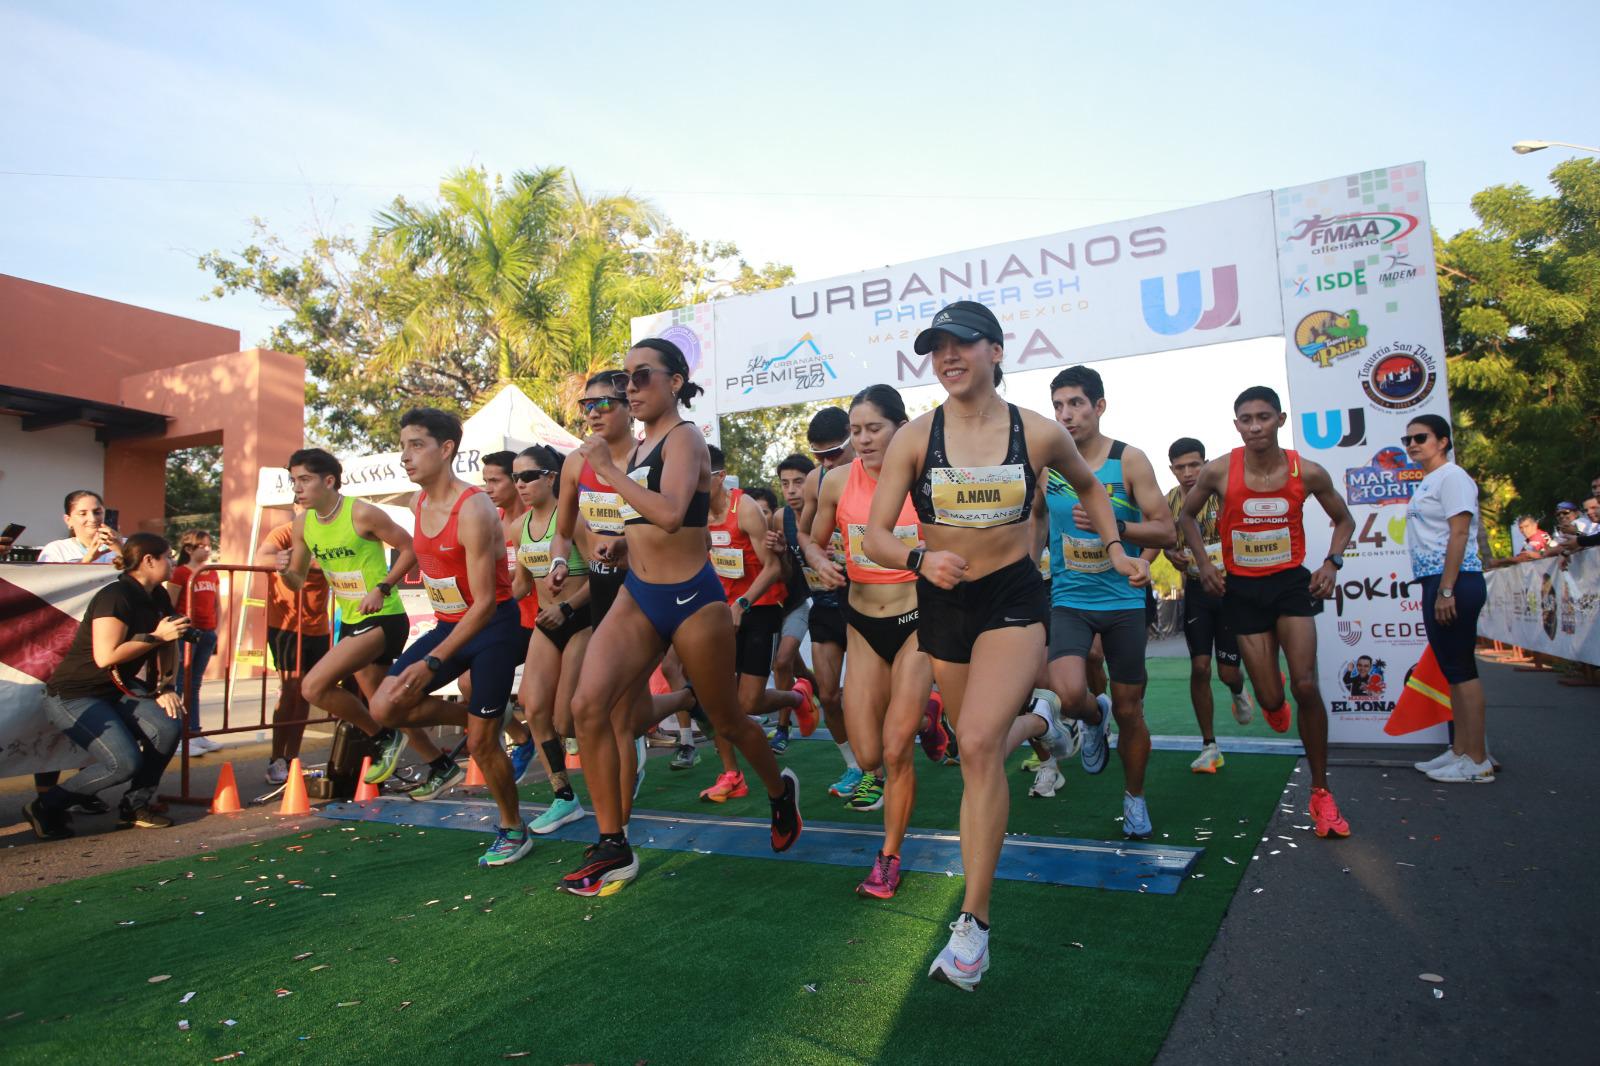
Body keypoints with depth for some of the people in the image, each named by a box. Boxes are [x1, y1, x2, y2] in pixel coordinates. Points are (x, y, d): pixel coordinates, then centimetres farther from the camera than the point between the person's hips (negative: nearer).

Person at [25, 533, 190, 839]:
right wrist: (156, 636, -22)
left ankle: (134, 806, 3)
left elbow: (170, 644, 11)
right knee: (125, 762, -22)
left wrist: (166, 688, 0)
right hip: (73, 696, -8)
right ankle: (45, 808, 1)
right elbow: (105, 656, -29)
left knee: (169, 727, -17)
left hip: (117, 691, 8)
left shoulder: (157, 597, 4)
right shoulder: (115, 596, -21)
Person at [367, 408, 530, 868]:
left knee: (481, 743, -2)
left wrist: (433, 662, -28)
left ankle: (513, 830, 21)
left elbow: (485, 603, -26)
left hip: (494, 627, -7)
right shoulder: (418, 503, 2)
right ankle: (478, 716, 16)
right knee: (385, 708, -7)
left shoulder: (474, 511, -24)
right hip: (449, 623, 8)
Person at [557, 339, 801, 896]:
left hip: (691, 598, -7)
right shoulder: (639, 446, 11)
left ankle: (780, 790, 41)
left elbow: (669, 514, -29)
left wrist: (608, 469, -22)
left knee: (727, 719, 10)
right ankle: (613, 848, 0)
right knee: (588, 705, -11)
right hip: (637, 597, 7)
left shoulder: (683, 438, -11)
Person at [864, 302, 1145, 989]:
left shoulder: (1039, 434, -5)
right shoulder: (914, 438, -7)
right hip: (942, 602, 3)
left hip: (1013, 599, -2)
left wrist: (1116, 551, 9)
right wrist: (920, 560, -30)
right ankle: (1037, 722, 58)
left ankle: (974, 923, -9)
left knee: (978, 744, -21)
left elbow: (1088, 486, 17)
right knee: (979, 743, 19)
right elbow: (876, 535, -10)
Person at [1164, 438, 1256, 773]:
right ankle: (1209, 747, 6)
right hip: (1196, 590, 2)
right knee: (1199, 667, -5)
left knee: (1227, 671, 0)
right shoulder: (1170, 502, 0)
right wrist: (1172, 554, -9)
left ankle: (1239, 691, 41)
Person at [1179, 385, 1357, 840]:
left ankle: (1321, 793, 4)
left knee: (1306, 687, -13)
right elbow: (1187, 516, 7)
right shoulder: (1218, 472, -11)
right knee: (1272, 698, 0)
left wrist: (1332, 563, -7)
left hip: (1292, 582, 0)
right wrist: (1203, 561, -5)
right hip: (1242, 588, 0)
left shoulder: (1307, 472, -9)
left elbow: (1344, 519, 9)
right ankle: (1269, 698, 44)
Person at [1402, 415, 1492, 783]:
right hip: (1435, 583, 10)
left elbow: (1459, 533, -17)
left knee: (1461, 668, -6)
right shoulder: (1428, 483, 19)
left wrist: (1446, 590, -21)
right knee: (1452, 669, 12)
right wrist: (1433, 590, 15)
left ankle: (1478, 761, -1)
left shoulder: (1452, 477, -9)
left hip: (1454, 581, -10)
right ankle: (1460, 750, 19)